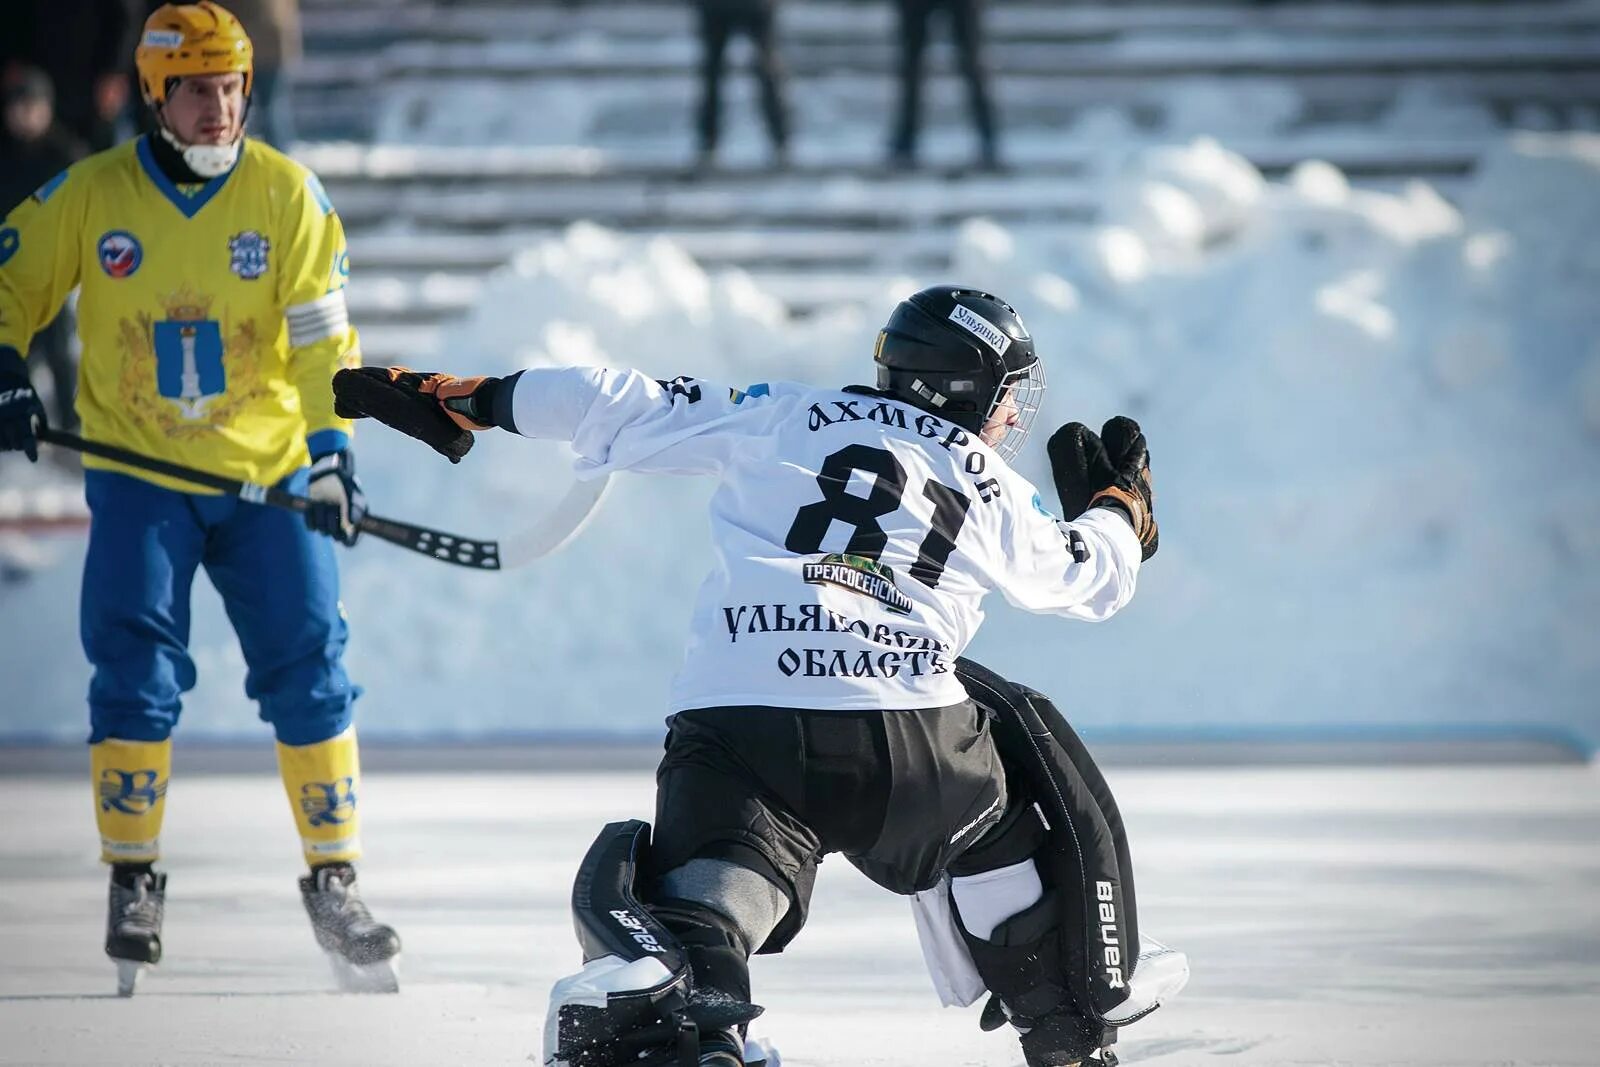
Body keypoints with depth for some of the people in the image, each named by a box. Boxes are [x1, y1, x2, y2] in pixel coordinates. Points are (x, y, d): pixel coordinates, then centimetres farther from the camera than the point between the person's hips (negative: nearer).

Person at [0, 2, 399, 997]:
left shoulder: (286, 192, -4)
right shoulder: (90, 195, -4)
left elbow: (322, 333, -7)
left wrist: (331, 449, -18)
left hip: (267, 471, 1)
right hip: (138, 474, 0)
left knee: (309, 671, -2)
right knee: (137, 671, -10)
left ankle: (336, 885, 8)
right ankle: (134, 882, 2)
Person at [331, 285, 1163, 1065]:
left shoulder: (782, 420, 18)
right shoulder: (991, 491, 20)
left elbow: (618, 406, 15)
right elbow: (1092, 578, 38)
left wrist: (459, 399, 25)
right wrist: (1119, 505, 60)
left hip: (734, 719, 0)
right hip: (905, 733, 1)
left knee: (710, 895, -12)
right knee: (992, 841, 28)